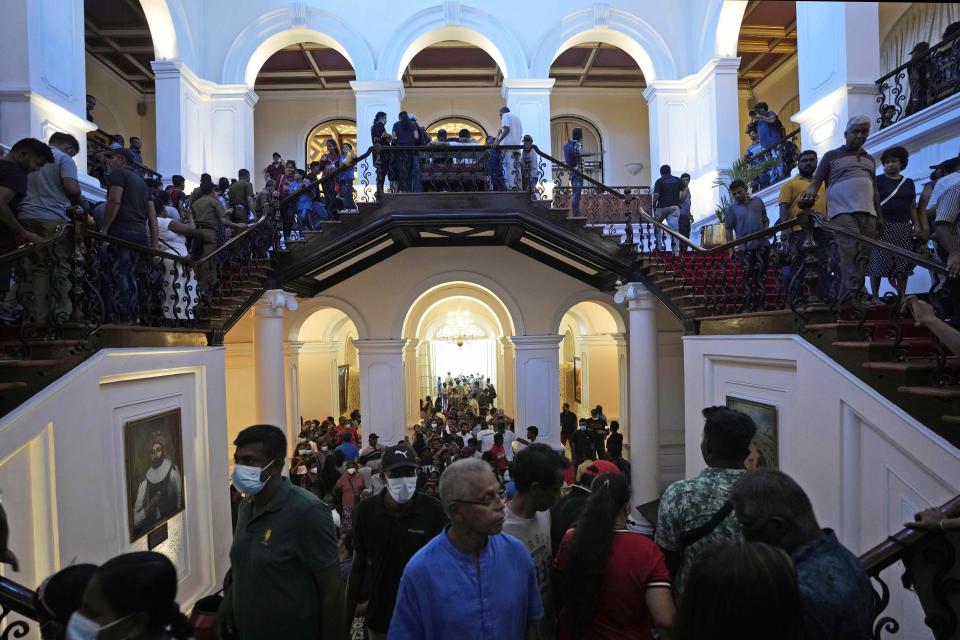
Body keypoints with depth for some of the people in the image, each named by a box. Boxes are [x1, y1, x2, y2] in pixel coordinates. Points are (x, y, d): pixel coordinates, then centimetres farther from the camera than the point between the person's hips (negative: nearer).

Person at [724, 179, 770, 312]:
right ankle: (748, 308, 3)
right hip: (745, 247, -3)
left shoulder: (758, 201, 11)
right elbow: (728, 229, 2)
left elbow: (765, 219, 20)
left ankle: (760, 306, 13)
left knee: (762, 276, 6)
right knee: (748, 277, -3)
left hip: (762, 244, 3)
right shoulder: (732, 208, 2)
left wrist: (766, 229, 0)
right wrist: (731, 247, -4)